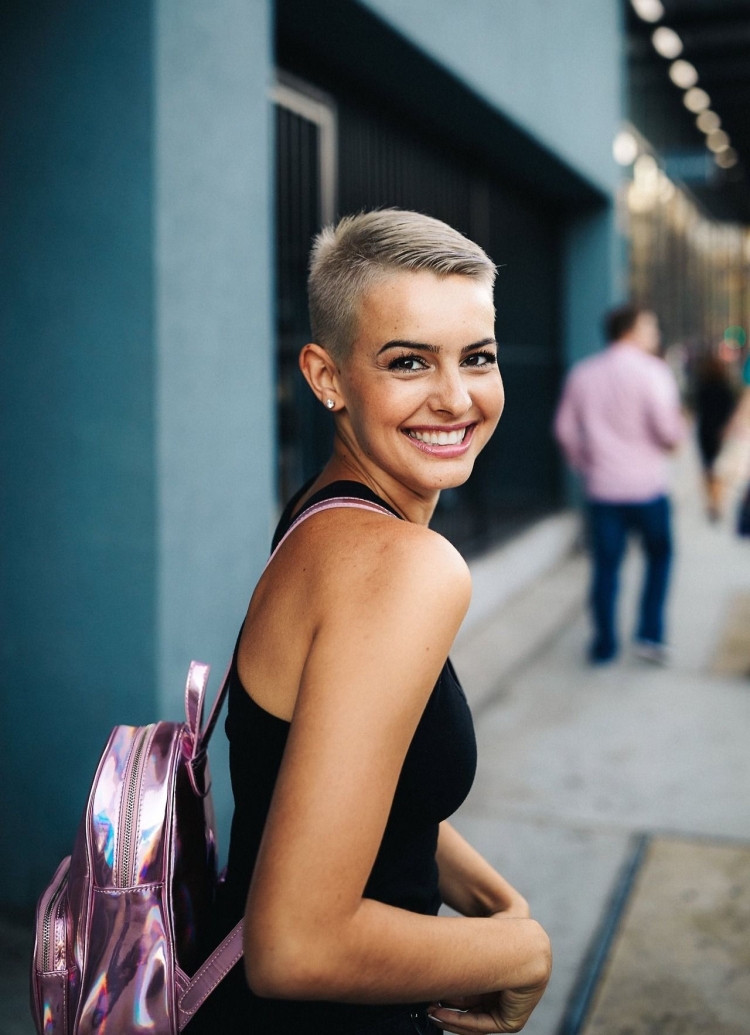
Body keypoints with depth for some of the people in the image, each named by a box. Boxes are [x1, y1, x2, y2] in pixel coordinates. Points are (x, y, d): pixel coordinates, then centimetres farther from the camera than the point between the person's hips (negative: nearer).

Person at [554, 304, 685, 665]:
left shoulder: (582, 373, 5)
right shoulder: (652, 371, -10)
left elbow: (565, 428, 8)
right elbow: (669, 428, -16)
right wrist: (675, 440, 7)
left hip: (601, 486, 4)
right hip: (646, 486, -3)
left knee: (605, 566, 9)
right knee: (659, 555, 16)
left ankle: (604, 644, 15)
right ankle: (650, 634, 11)